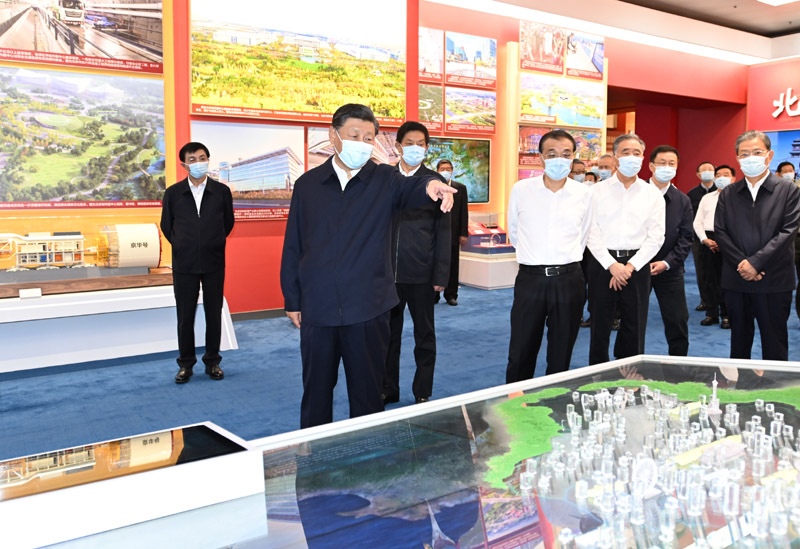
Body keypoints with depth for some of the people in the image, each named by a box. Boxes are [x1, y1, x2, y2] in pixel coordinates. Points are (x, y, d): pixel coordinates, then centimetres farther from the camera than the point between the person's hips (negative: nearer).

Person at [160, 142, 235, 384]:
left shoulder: (221, 191, -1)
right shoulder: (173, 193, -1)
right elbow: (166, 226, 11)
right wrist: (183, 246, 13)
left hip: (214, 263, 0)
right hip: (184, 264, 0)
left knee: (214, 314, 7)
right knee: (185, 317, 5)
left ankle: (212, 362, 19)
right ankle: (185, 364, 17)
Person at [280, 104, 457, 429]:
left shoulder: (385, 179, 1)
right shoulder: (307, 184, 5)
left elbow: (409, 190, -22)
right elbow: (293, 247, 8)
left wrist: (430, 185, -46)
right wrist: (292, 300, 6)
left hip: (368, 307, -1)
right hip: (317, 308, 2)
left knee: (368, 391, 10)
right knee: (316, 391, 13)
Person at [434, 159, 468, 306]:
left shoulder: (461, 188, 6)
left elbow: (464, 212, 4)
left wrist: (464, 233, -1)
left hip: (453, 233, 1)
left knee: (452, 266, 6)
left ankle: (451, 295, 15)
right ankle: (433, 295, 14)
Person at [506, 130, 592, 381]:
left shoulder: (584, 194, 1)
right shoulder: (521, 190, 0)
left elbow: (583, 237, 14)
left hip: (568, 279, 1)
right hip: (530, 278, 0)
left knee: (561, 354, 10)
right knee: (520, 354, 5)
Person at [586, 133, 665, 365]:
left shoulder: (653, 195, 5)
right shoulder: (597, 191, 1)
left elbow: (655, 237, 0)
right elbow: (592, 233, -4)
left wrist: (630, 266, -10)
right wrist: (612, 265, -13)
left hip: (637, 265, 1)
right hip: (602, 263, -1)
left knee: (634, 328, 7)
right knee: (599, 326, 6)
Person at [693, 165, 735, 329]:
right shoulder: (707, 198, 15)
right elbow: (697, 221, 10)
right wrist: (705, 239, -5)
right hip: (708, 240, 4)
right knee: (708, 278, 6)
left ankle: (727, 315, 10)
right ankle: (711, 313, 17)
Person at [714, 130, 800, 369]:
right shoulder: (727, 194, 9)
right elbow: (720, 232, 1)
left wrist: (755, 262, -16)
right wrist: (741, 264, -12)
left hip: (774, 282, -3)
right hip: (736, 281, 3)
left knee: (774, 344, 5)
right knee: (739, 342, 13)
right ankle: (737, 379, 24)